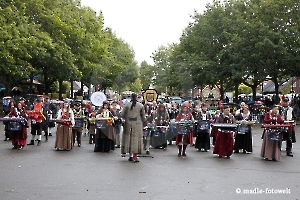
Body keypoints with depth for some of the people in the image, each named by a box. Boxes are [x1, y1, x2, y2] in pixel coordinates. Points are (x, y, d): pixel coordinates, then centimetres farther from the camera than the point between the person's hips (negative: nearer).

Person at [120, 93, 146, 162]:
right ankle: (134, 156, -1)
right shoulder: (141, 105, 1)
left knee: (128, 138, 12)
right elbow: (143, 116, 4)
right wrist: (143, 123, 21)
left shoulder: (127, 105, 0)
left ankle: (124, 152, 19)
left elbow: (122, 115, 1)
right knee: (136, 139, 2)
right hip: (137, 124, -1)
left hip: (128, 124, 1)